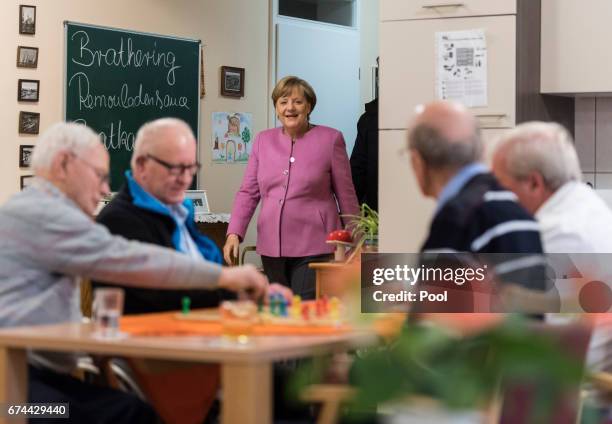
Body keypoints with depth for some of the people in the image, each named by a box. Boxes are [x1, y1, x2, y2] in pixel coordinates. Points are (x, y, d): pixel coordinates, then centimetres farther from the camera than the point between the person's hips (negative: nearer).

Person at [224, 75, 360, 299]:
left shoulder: (330, 139, -1)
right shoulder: (263, 140, 10)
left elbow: (345, 194, 3)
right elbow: (248, 191, 8)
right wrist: (234, 233, -5)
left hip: (313, 247, -4)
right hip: (272, 246, 5)